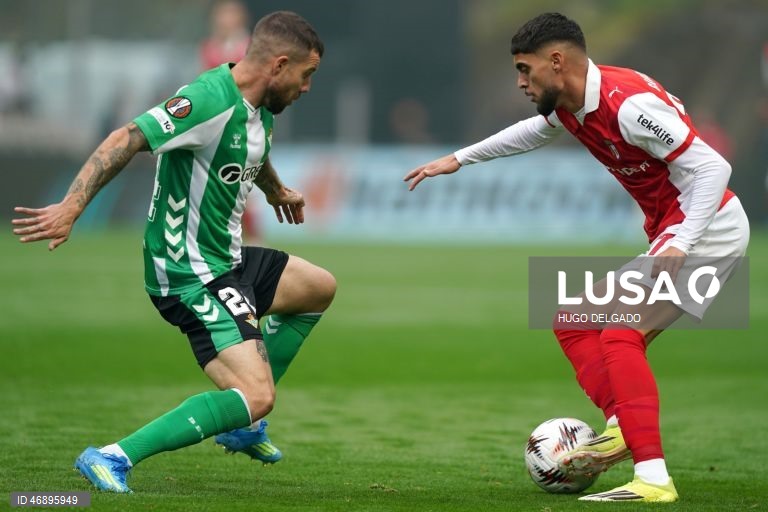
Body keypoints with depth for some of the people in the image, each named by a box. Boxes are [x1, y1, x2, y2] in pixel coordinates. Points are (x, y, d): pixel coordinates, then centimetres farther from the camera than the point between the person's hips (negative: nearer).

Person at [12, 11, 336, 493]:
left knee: (320, 288, 30)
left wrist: (277, 191, 52)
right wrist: (71, 207, -40)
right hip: (190, 273, -11)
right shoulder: (211, 100, -23)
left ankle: (243, 426, 30)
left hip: (226, 259, 11)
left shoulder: (259, 106, 8)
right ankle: (114, 458, -20)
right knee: (255, 397, -21)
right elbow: (127, 140, -31)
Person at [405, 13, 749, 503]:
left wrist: (680, 245, -37)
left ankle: (653, 478, -28)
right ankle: (621, 430, 1)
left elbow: (712, 167, -27)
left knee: (620, 335, -22)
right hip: (673, 230, 10)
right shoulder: (569, 106, 5)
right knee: (574, 322, 13)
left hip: (709, 225, -10)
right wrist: (458, 160, 38)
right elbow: (535, 130, 31)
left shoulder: (629, 103, -25)